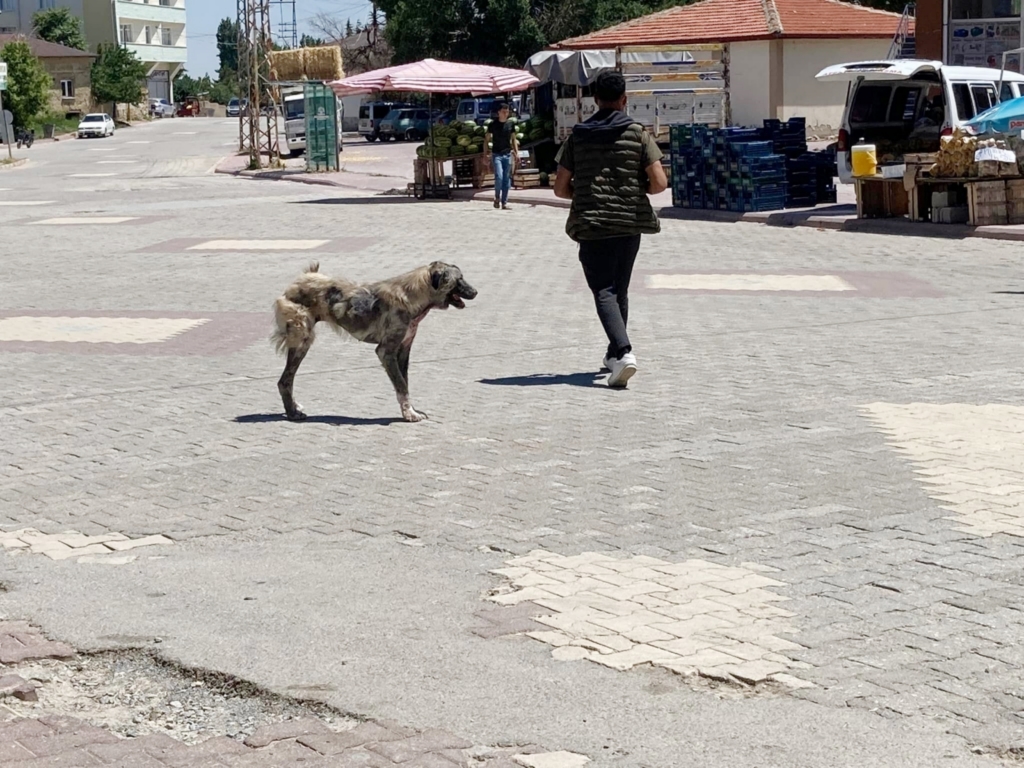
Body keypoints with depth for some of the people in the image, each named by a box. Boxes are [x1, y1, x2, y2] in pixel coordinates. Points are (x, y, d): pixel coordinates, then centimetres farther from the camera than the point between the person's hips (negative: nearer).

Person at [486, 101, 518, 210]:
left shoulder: (510, 125, 6)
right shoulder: (493, 125, -1)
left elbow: (513, 140, 13)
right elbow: (487, 140, 3)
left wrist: (516, 152, 2)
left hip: (508, 154, 3)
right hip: (496, 155, -3)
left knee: (507, 180, 2)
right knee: (499, 177, -17)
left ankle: (504, 203, 7)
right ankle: (497, 197, 5)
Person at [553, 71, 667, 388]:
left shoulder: (578, 136, 2)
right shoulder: (638, 134, -1)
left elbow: (561, 187, 2)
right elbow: (659, 182, -8)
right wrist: (637, 190, 13)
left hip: (591, 225, -1)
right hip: (630, 222, 1)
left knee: (603, 291, -5)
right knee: (620, 290, 17)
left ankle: (623, 351, -25)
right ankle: (615, 353, 27)